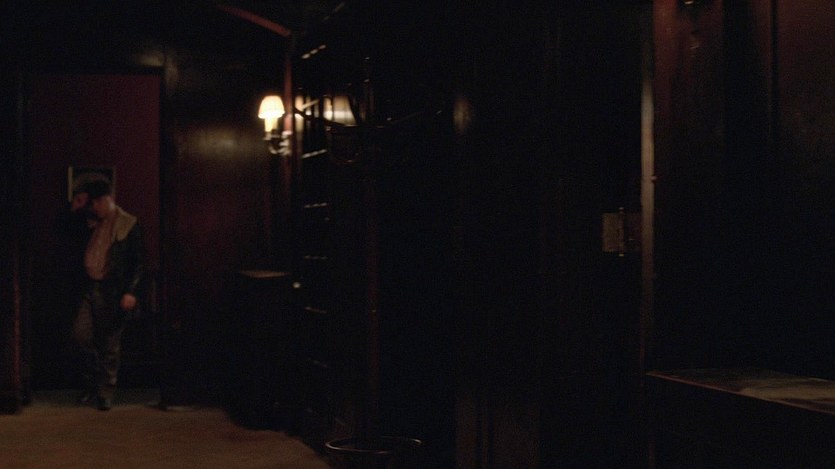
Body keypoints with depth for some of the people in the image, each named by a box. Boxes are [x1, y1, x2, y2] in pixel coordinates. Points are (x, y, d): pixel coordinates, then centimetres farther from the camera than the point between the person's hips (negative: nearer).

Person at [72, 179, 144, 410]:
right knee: (81, 334, -2)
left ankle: (106, 391, 12)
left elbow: (138, 262, -5)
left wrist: (131, 292, -14)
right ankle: (91, 384, 17)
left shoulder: (128, 224, -3)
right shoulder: (92, 224, 13)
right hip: (90, 289, 5)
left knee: (110, 344, 2)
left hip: (112, 292, -5)